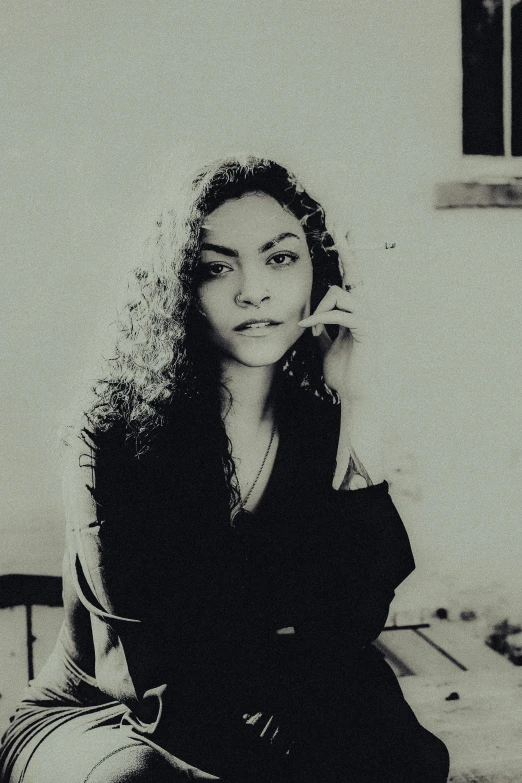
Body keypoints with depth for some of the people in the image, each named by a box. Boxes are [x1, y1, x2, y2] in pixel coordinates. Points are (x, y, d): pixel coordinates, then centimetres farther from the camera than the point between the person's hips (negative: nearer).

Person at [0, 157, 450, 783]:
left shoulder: (328, 429, -3)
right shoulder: (116, 434, -14)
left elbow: (357, 619, -17)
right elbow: (143, 663, -17)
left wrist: (355, 405, -18)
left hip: (257, 724, 2)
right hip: (96, 721, -1)